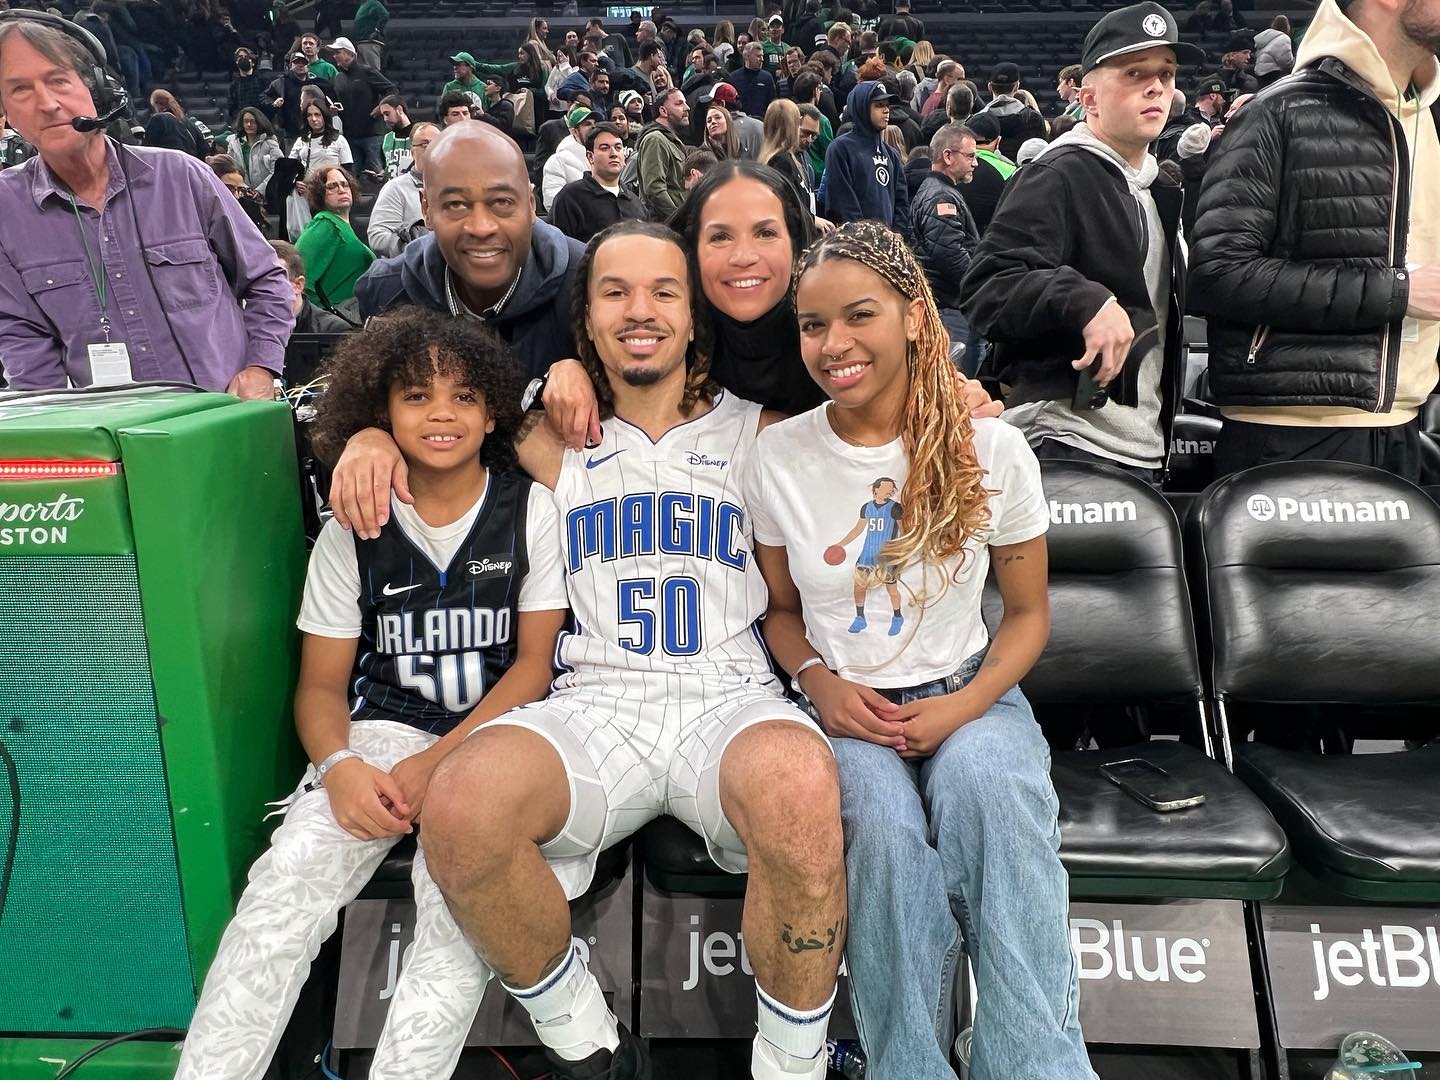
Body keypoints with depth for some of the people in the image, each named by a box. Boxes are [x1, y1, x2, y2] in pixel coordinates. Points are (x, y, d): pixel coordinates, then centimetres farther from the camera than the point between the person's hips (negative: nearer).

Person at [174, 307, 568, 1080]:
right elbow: (321, 684, 6)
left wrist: (437, 763, -15)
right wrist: (339, 765, -17)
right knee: (287, 878, -24)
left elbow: (536, 661, -3)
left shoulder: (532, 511, 0)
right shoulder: (352, 532, 6)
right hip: (384, 727, 2)